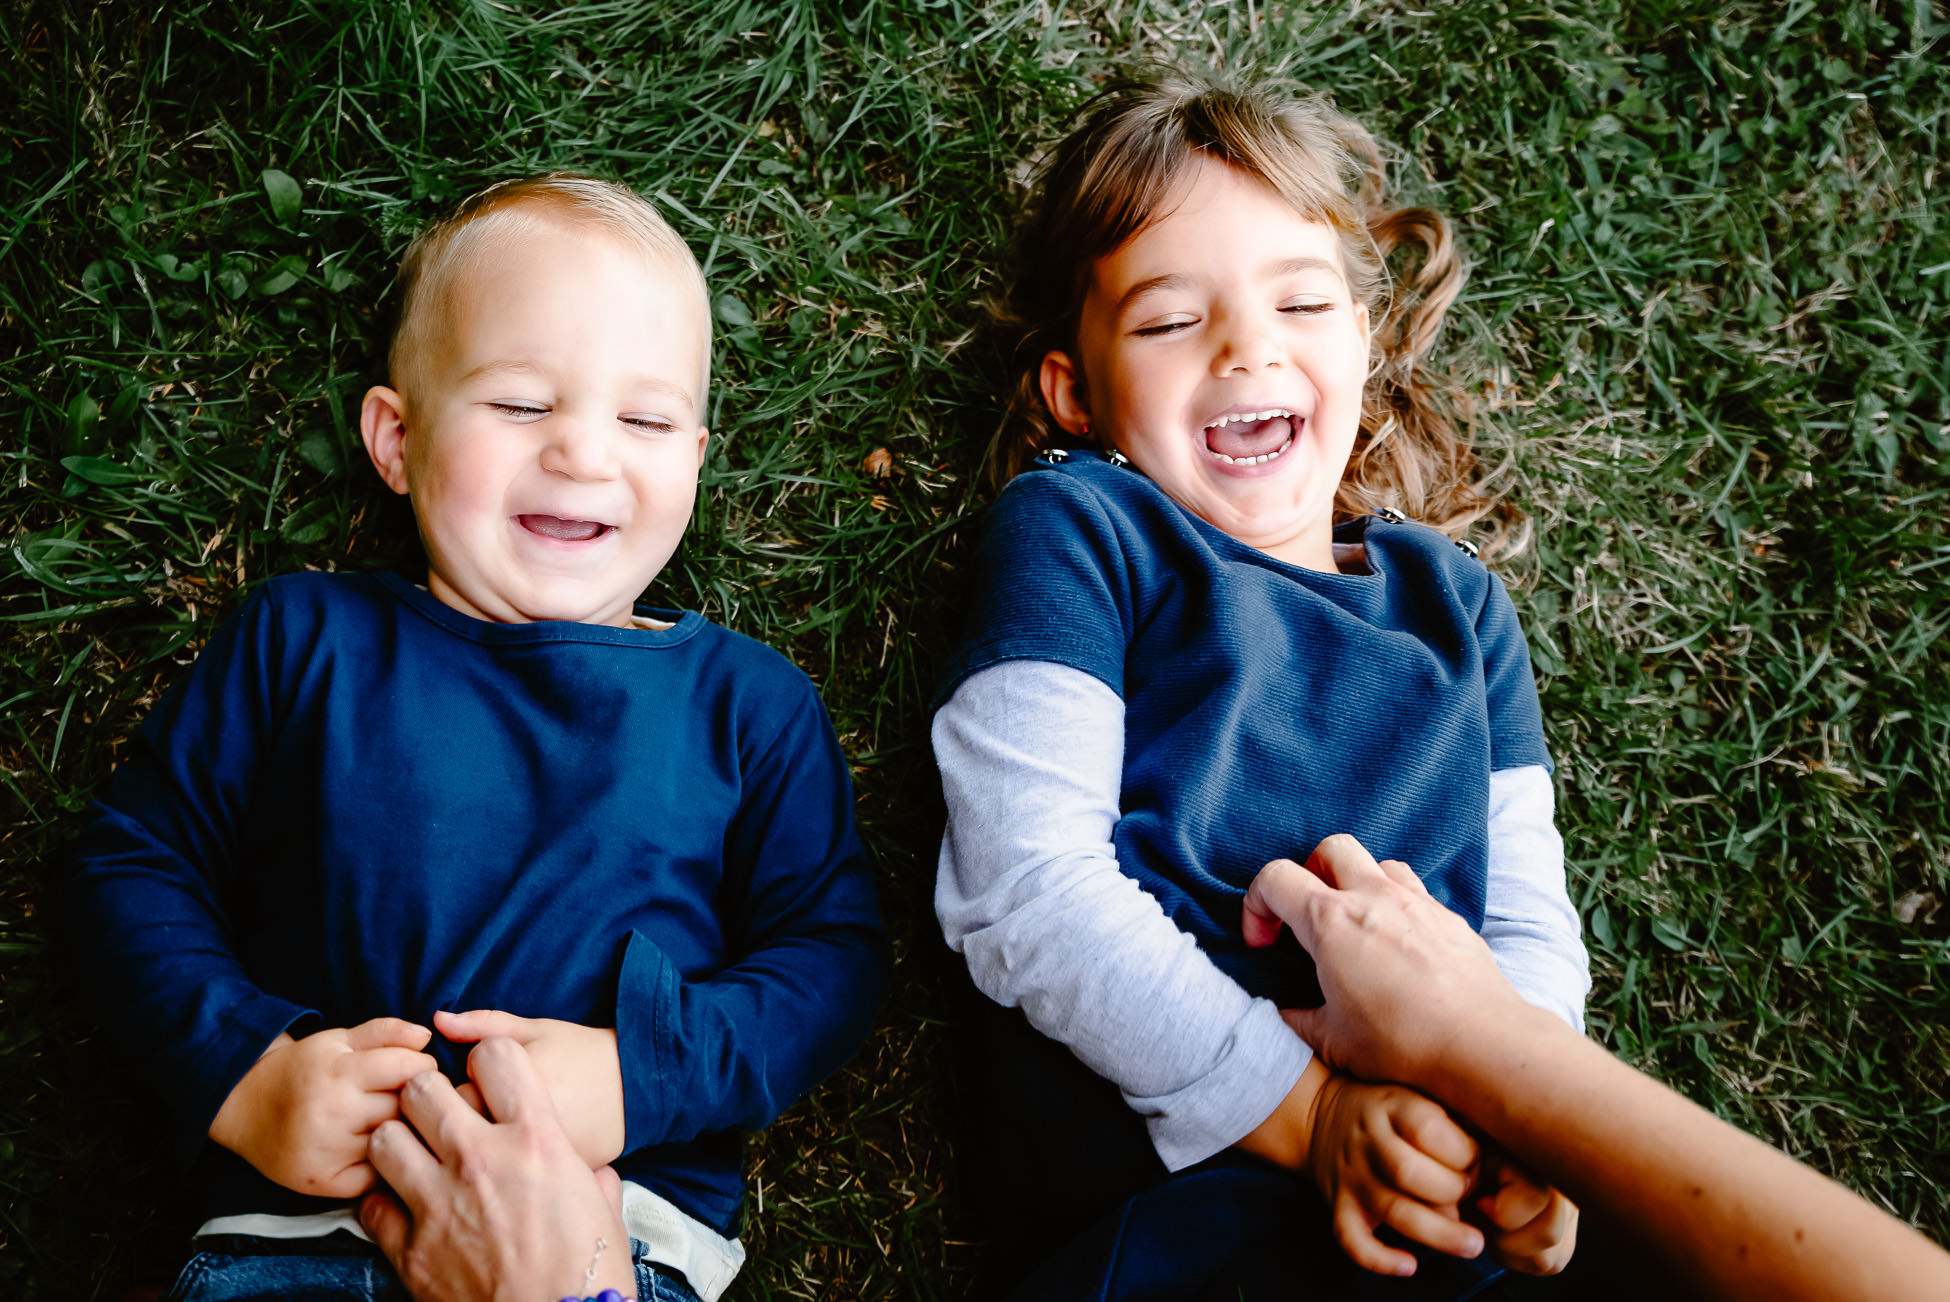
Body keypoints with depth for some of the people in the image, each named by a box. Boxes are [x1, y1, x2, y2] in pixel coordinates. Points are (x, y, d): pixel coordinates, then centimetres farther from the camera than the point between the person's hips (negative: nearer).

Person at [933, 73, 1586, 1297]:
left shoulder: (1456, 599, 18)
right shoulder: (1072, 527, 3)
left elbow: (1529, 916, 13)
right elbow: (1023, 887, -8)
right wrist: (1304, 1106, -15)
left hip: (1445, 1201, 4)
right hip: (1162, 1174, -3)